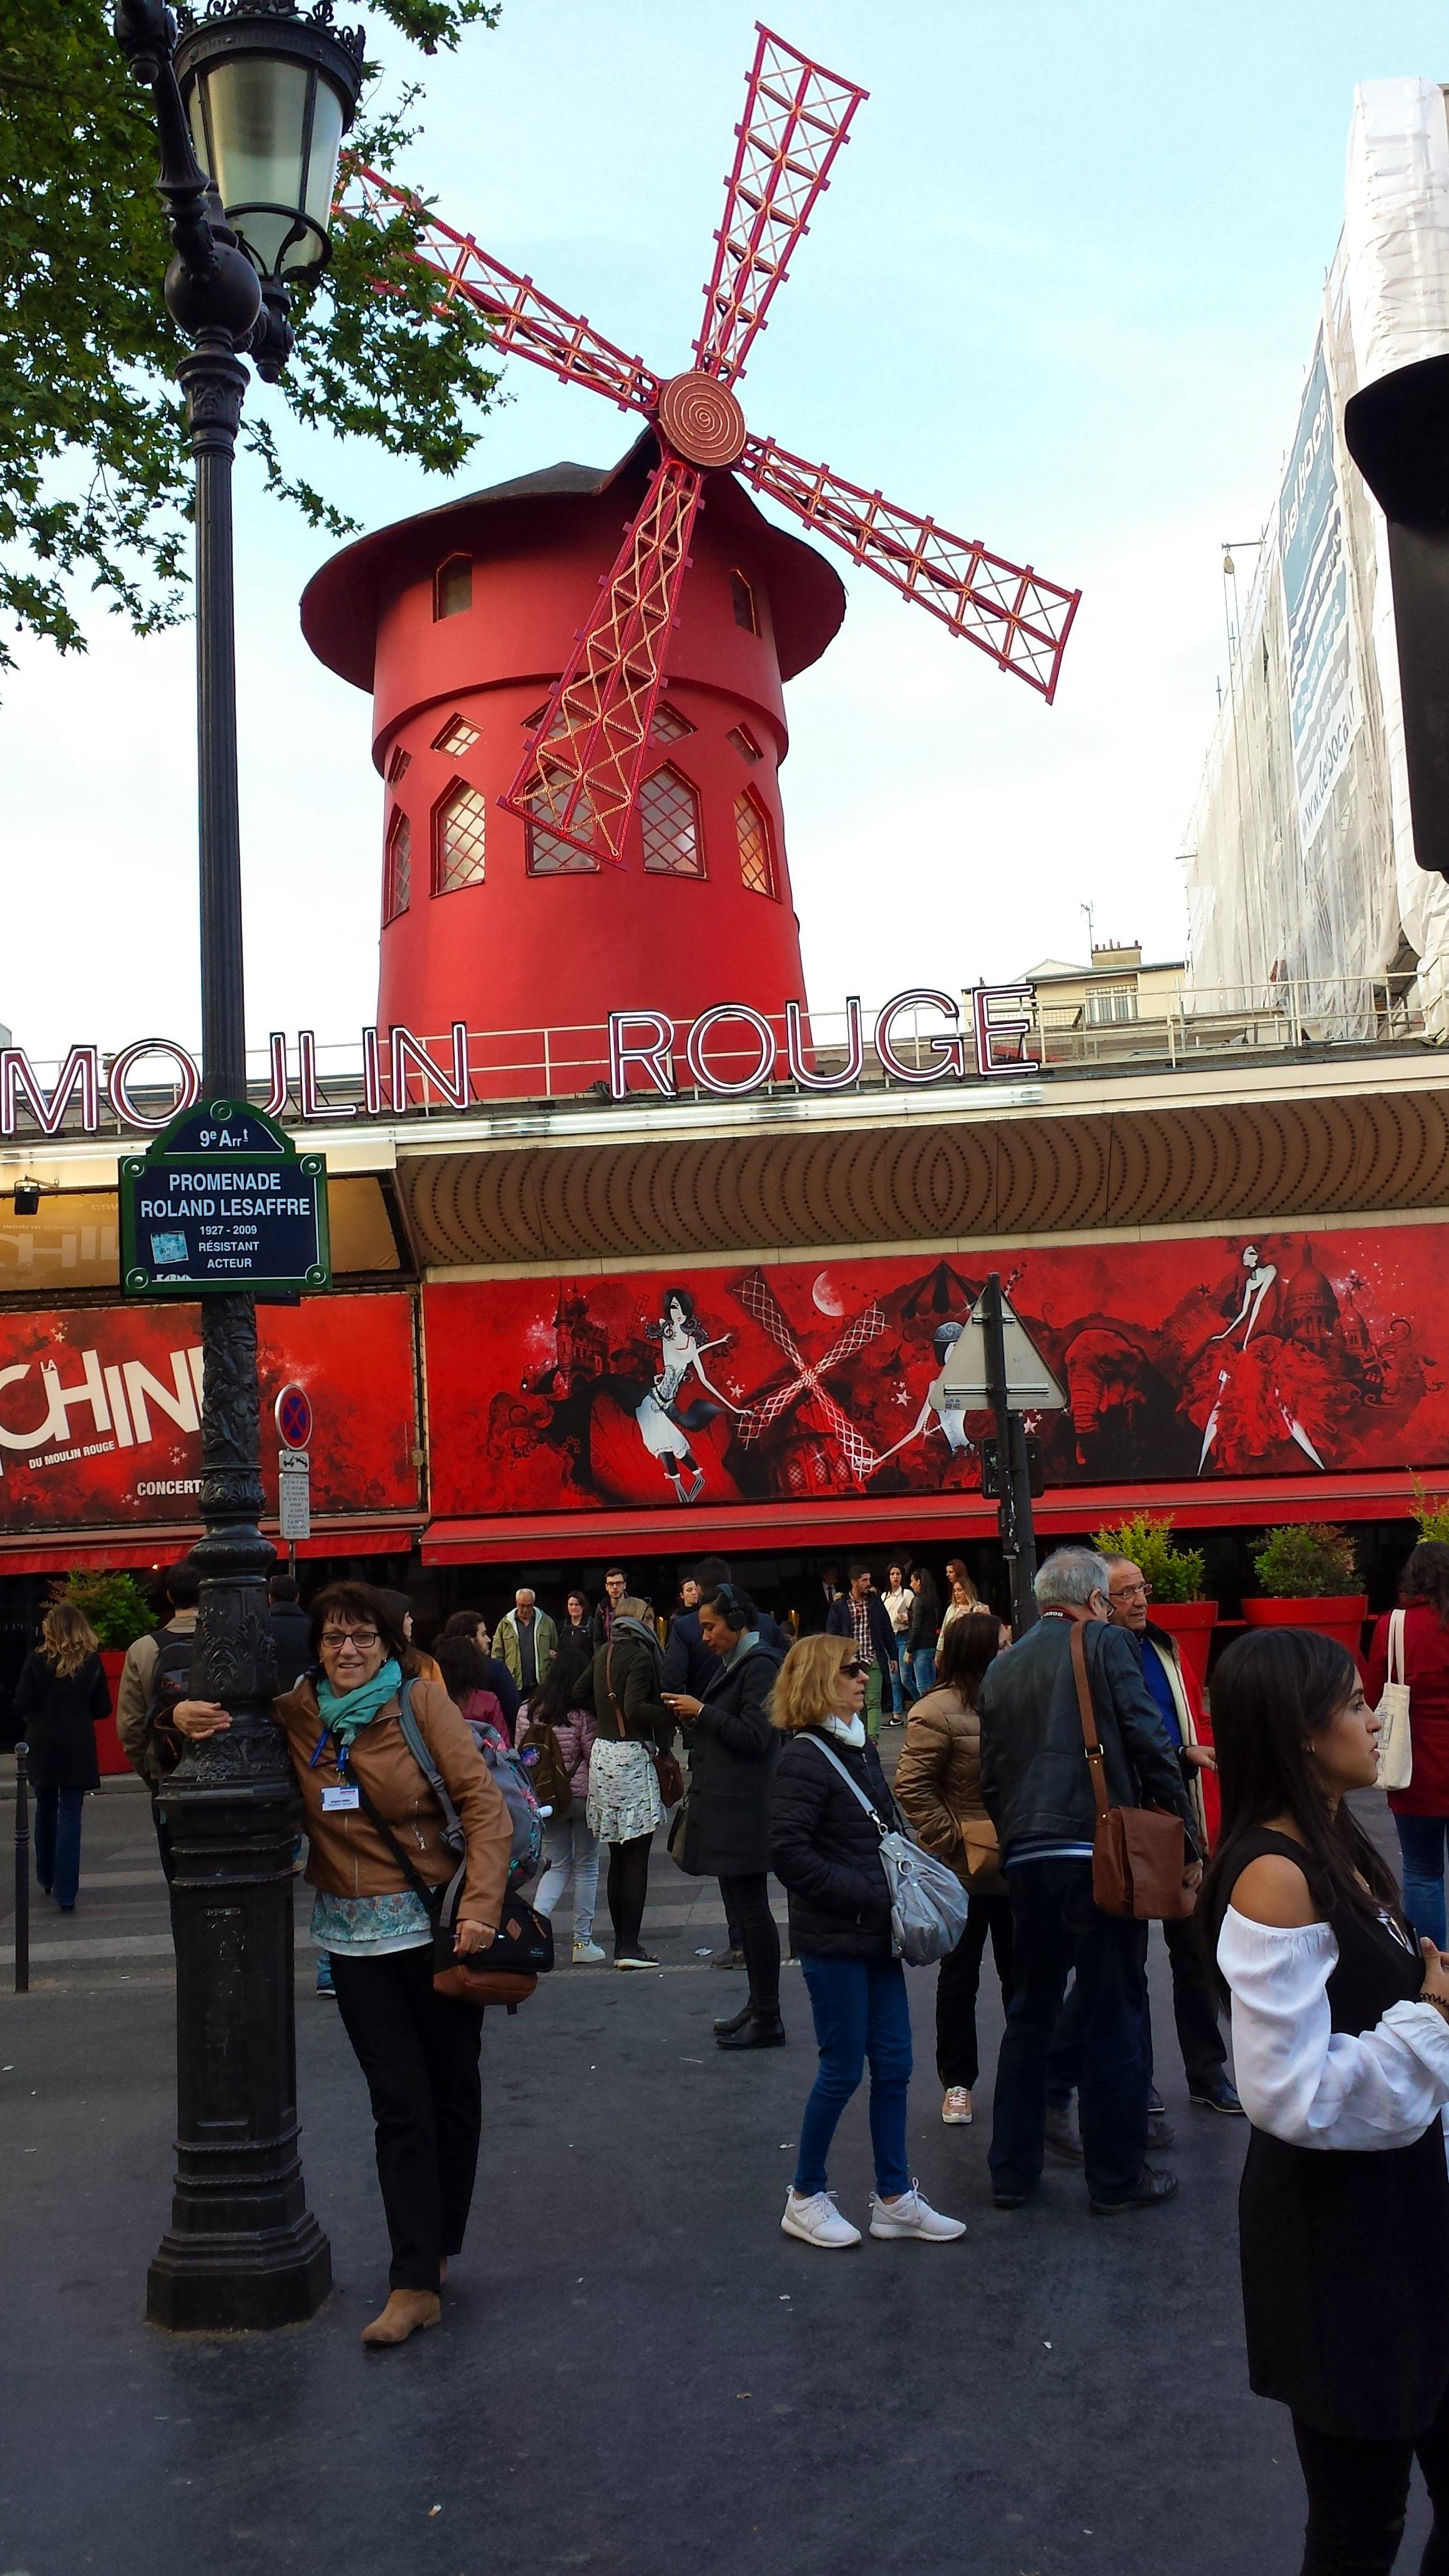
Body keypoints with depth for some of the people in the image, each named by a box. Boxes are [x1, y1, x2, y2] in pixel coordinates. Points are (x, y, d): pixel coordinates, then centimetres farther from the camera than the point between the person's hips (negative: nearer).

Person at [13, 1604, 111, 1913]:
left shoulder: (37, 1660, -8)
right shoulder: (92, 1662, -4)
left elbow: (20, 1708, -8)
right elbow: (103, 1708, 1)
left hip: (42, 1747, 0)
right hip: (78, 1749, 0)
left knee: (46, 1811, 19)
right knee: (70, 1816, 1)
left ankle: (47, 1878, 31)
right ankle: (66, 1893, -5)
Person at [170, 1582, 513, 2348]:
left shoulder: (423, 1702, -9)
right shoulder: (295, 1714, 0)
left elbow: (484, 1806, -11)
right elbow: (220, 1712, 15)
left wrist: (480, 1907, -20)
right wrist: (186, 1716, -9)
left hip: (435, 1923, -1)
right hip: (354, 1934, 1)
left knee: (453, 2090, 10)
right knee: (400, 2102, -2)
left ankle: (436, 2251, 28)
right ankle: (416, 2284, 3)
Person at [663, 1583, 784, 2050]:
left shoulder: (759, 1665, -14)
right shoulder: (731, 1663, 16)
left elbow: (754, 1736, -20)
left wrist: (703, 1712, -13)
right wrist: (696, 1718, 4)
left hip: (744, 1809, -10)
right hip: (724, 1805, 10)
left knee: (750, 1908, -5)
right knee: (740, 1908, 15)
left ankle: (768, 2020, 1)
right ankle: (757, 2006, 24)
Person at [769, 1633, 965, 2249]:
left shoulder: (861, 1749, 11)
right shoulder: (804, 1759, -16)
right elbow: (788, 1853, -22)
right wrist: (868, 1895, -20)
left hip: (876, 1936, 8)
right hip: (833, 1942, -8)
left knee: (893, 2065, 11)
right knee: (843, 2070, 1)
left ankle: (894, 2198, 22)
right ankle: (806, 2198, 17)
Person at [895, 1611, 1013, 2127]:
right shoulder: (938, 1713, -16)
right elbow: (912, 1788, -19)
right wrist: (950, 1838, -20)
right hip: (964, 1871, -6)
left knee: (1019, 1972, 15)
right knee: (960, 1977, 8)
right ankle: (957, 2082, 20)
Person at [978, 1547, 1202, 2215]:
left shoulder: (1002, 1668, 14)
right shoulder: (1105, 1644, -3)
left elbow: (991, 1776, 15)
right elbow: (1150, 1742, -8)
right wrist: (1187, 1840, -2)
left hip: (1026, 1859, 5)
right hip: (1099, 1852, -5)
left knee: (1029, 2013, 15)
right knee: (1113, 2014, 5)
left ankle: (1012, 2171, 22)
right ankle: (1117, 2177, 13)